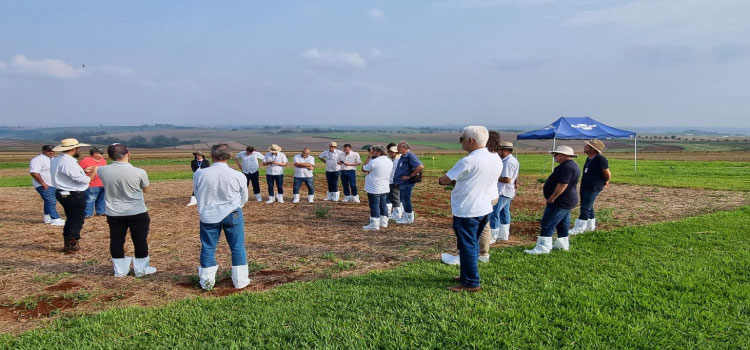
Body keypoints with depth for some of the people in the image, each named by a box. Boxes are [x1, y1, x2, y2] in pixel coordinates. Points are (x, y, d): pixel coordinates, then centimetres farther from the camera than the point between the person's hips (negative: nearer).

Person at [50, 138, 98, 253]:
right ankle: (71, 246, 11)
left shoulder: (55, 160, 7)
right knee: (76, 221, 3)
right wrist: (94, 172, -7)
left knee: (70, 219, 21)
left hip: (63, 193, 10)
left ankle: (68, 244, 30)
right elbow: (84, 180, -22)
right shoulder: (69, 163, -23)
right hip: (74, 195, -10)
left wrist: (83, 171, 11)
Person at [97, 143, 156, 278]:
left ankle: (120, 270, 25)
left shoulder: (102, 171, -9)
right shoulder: (139, 172, -18)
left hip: (113, 213, 3)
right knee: (140, 240, 10)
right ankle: (141, 269, 21)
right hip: (137, 213, -3)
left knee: (116, 241, 15)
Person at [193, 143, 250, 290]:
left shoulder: (199, 174, -10)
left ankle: (207, 281, 23)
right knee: (237, 248, 11)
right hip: (232, 215, -1)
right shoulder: (238, 176, -13)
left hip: (208, 216, 1)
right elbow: (244, 198, 1)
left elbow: (197, 195, 6)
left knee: (208, 248, 14)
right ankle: (240, 280, 18)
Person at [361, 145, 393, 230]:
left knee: (374, 206, -2)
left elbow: (364, 169, -4)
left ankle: (374, 224, 0)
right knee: (383, 205, 15)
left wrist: (369, 157, 0)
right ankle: (384, 222, 21)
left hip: (374, 189, -8)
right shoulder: (390, 162, 5)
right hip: (385, 189, 8)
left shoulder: (374, 162, -19)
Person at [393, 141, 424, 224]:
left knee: (406, 200, -2)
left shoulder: (410, 156, -17)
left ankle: (409, 218, 9)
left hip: (406, 183, -10)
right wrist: (396, 180, 14)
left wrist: (410, 176, -22)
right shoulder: (403, 157, 13)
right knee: (403, 200, 17)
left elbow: (421, 167, -28)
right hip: (401, 183, 10)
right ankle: (405, 217, 28)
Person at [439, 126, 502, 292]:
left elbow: (444, 180, -14)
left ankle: (471, 283, 7)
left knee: (467, 246, 1)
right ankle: (467, 275, 31)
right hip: (485, 208, 8)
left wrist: (441, 180, 10)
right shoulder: (496, 159, 3)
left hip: (466, 210, -8)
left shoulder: (468, 162, -21)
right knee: (473, 244, 19)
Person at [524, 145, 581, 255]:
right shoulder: (573, 165, 14)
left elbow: (562, 185, -29)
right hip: (567, 201, 11)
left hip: (561, 201, -11)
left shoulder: (566, 167, -22)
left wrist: (552, 198, -21)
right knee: (562, 224, 20)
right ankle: (563, 244, 30)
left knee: (547, 224, -10)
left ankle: (543, 247, -10)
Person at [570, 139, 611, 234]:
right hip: (584, 187, 9)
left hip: (593, 188, -9)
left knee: (585, 208, -7)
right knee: (588, 207, 17)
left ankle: (579, 228, -3)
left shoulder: (600, 159, -17)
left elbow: (608, 174, -14)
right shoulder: (589, 159, 10)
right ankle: (590, 226, 30)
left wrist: (605, 182, 4)